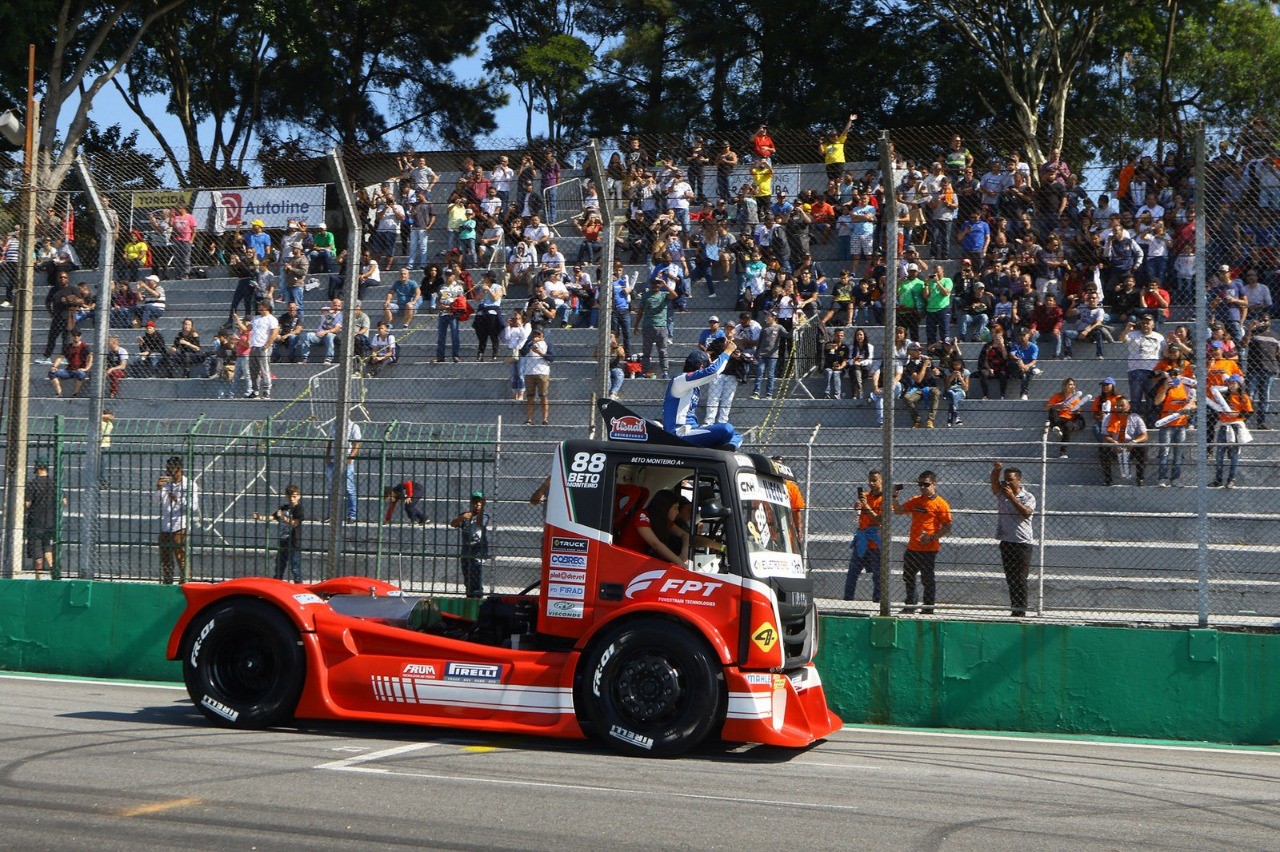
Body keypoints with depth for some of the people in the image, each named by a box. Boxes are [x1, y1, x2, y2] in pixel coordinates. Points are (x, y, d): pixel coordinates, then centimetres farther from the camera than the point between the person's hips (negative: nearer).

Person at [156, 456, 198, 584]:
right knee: (165, 561, 7)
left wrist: (178, 500, -16)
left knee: (182, 559, -11)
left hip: (180, 527, -5)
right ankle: (167, 585, 13)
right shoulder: (165, 484, 14)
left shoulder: (189, 484, 2)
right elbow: (157, 505, 6)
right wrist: (158, 489, -8)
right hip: (164, 528, 5)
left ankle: (185, 583, -11)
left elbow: (194, 507, -6)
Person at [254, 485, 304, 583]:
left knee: (295, 569, -5)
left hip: (294, 545, -7)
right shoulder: (283, 508, 14)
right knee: (279, 568, 16)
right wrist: (259, 517, -5)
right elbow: (271, 517, 12)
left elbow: (295, 523, -19)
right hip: (282, 543, 7)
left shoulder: (299, 509, -6)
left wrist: (283, 517, -32)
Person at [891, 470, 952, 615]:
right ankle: (910, 605, 28)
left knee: (927, 579, -2)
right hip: (912, 548, 7)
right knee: (908, 577, 15)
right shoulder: (915, 501, 12)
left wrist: (931, 538, -20)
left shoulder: (940, 504, -8)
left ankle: (928, 608, 6)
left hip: (929, 550, -7)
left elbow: (947, 528, -11)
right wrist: (894, 496, 0)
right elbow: (898, 511, 16)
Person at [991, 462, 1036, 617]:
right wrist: (996, 470, -29)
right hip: (1006, 542, 5)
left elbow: (1026, 513, -19)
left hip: (1023, 542, -5)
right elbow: (994, 481, -9)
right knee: (1010, 579, 7)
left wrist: (1011, 497, -21)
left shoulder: (1028, 497, -1)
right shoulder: (1001, 493, 10)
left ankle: (1020, 611, -6)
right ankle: (1014, 609, 13)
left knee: (1020, 579, -7)